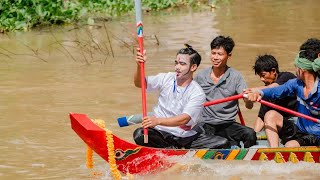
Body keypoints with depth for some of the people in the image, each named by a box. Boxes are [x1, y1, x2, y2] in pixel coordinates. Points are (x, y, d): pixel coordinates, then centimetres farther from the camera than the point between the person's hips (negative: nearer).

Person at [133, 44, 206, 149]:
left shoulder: (197, 94, -8)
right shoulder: (166, 79, 6)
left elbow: (184, 119, -22)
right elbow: (139, 84, 1)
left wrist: (158, 121, -37)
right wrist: (139, 66, -21)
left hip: (180, 137, -2)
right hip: (158, 132, 2)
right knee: (139, 134, -30)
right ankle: (173, 150, -14)